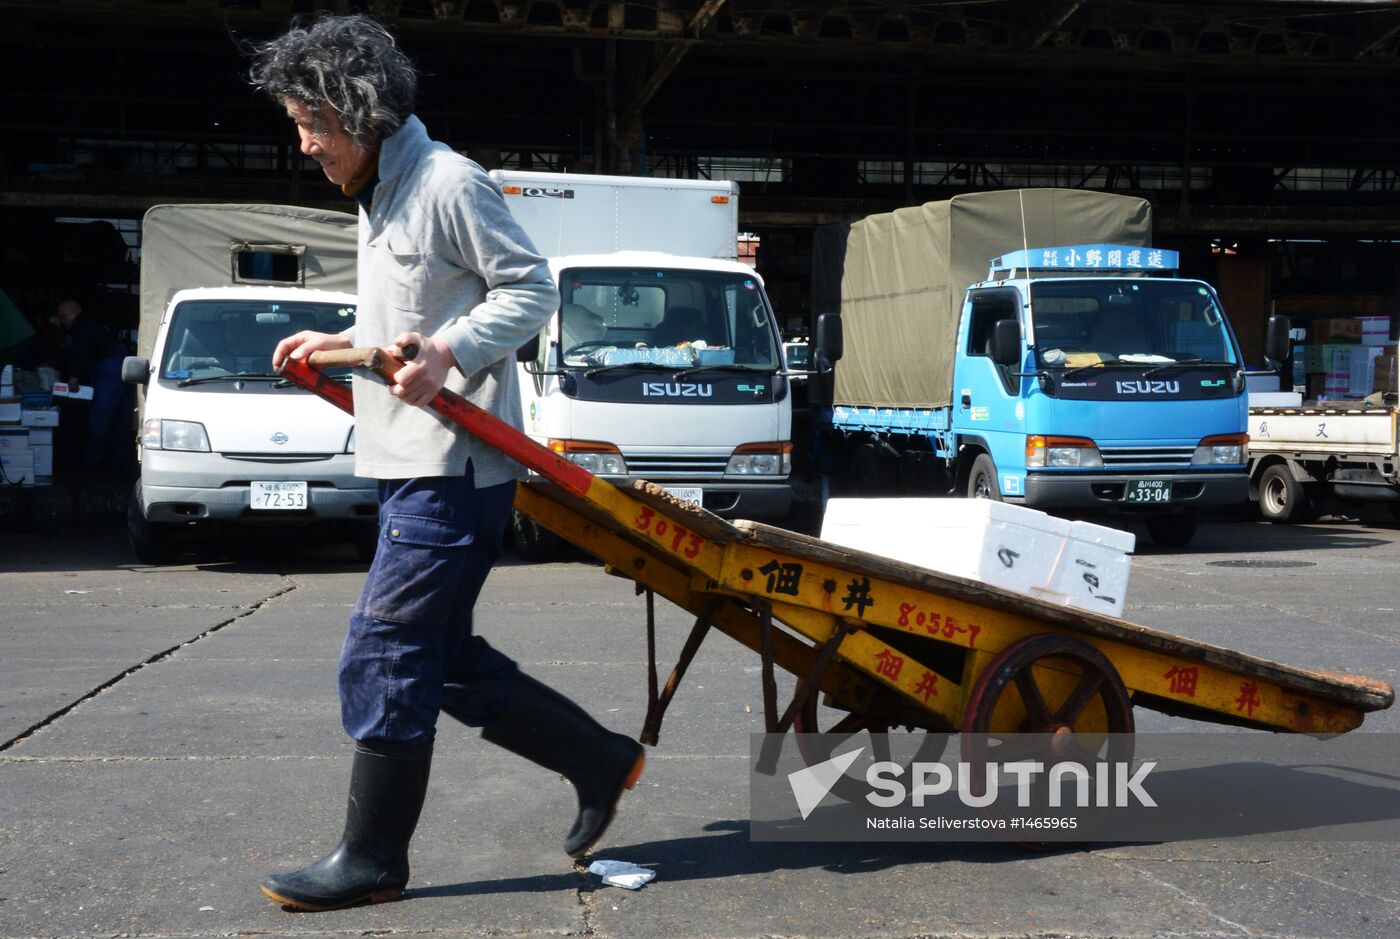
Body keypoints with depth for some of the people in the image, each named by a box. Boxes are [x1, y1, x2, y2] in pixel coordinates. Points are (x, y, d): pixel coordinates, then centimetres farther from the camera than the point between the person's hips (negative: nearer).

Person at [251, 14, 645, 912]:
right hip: (412, 466, 10)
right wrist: (340, 344, 17)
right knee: (444, 658, 13)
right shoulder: (381, 198, 19)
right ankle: (602, 759, 23)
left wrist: (448, 352, -26)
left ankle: (371, 860, 8)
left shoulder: (449, 182, -11)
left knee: (383, 659, -5)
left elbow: (531, 289, -13)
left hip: (453, 470, -10)